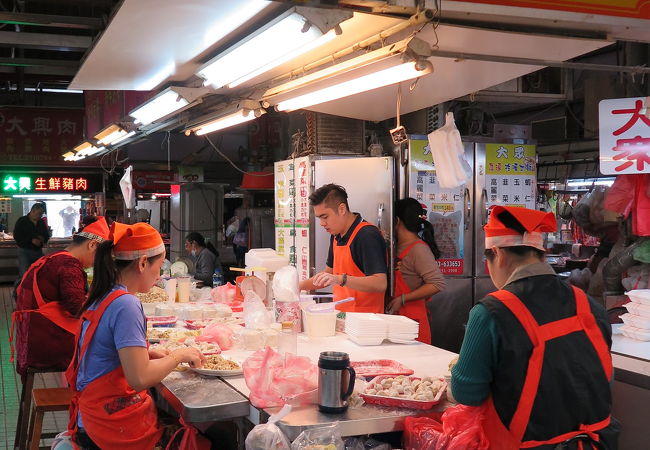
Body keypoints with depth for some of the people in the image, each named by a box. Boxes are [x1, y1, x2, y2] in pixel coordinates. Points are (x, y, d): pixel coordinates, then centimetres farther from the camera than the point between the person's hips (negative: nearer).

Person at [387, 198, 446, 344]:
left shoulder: (418, 249, -12)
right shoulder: (399, 246, 12)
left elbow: (438, 284, -18)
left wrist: (402, 299, -15)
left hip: (412, 320, -8)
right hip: (397, 319, 8)